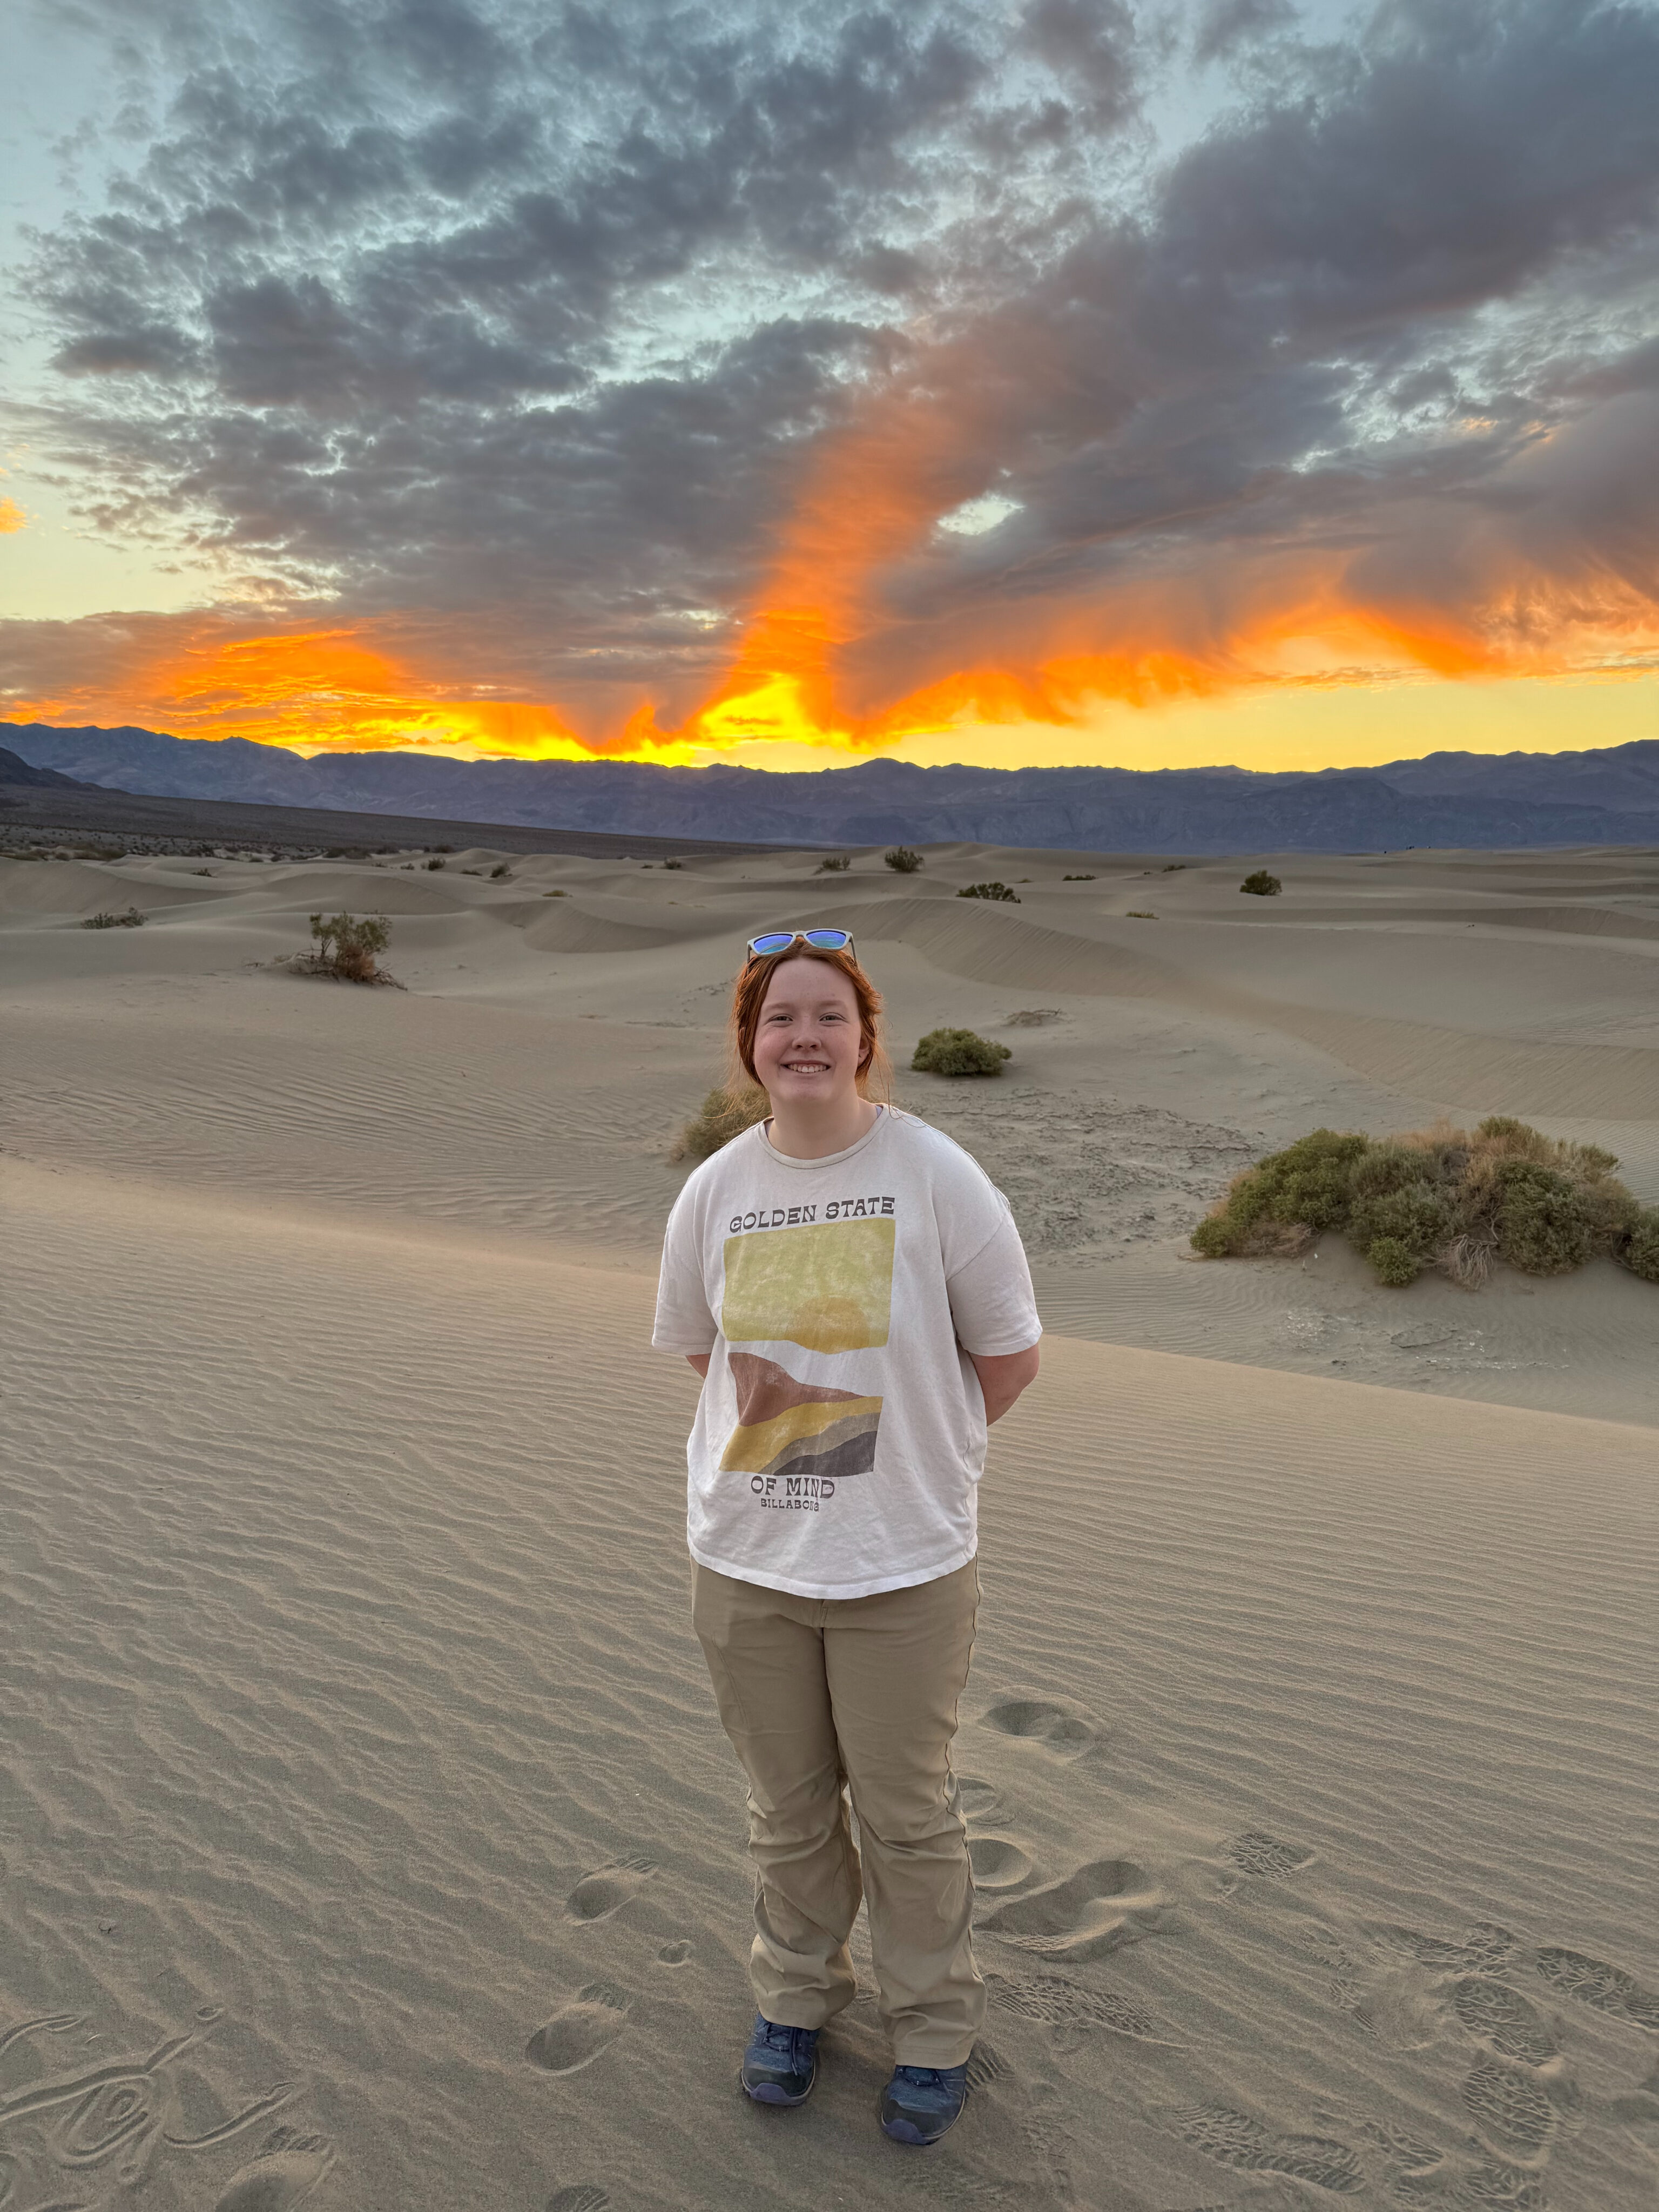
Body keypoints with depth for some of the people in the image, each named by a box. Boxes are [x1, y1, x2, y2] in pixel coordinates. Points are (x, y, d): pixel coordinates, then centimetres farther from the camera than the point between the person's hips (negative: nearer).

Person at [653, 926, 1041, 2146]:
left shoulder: (936, 1175, -13)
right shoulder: (716, 1188, -3)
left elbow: (1009, 1356, -4)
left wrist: (910, 1451, 0)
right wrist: (774, 1412, 4)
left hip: (903, 1563, -3)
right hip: (745, 1557, 3)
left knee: (907, 1813, 14)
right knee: (787, 1807, 21)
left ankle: (935, 2030, 40)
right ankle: (795, 1998, 47)